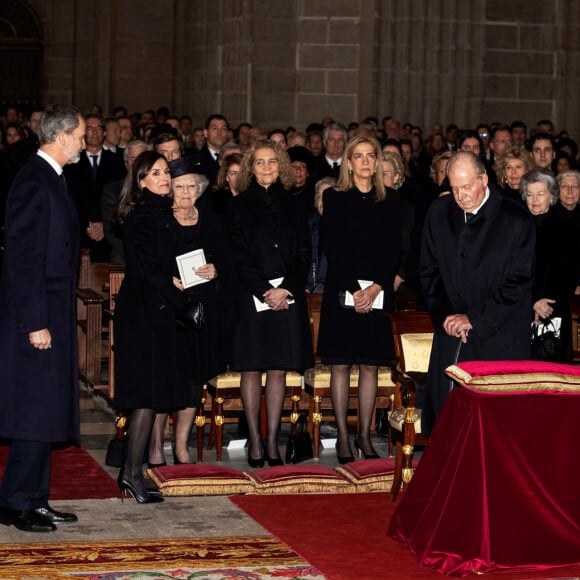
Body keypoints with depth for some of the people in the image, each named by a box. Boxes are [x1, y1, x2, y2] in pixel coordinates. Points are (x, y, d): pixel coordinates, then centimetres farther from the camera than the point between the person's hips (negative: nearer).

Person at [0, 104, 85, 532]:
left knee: (47, 415, 12)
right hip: (38, 316, -10)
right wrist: (35, 322, -21)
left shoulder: (53, 180, 15)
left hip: (53, 315, 10)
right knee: (36, 413, -6)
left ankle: (35, 500, 19)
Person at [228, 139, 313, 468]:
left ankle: (272, 441, 8)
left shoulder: (293, 206, 12)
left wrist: (285, 289, -9)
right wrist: (264, 290, -12)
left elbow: (304, 254, 6)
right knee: (252, 369, 0)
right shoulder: (240, 206, 4)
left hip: (288, 296, 2)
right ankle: (255, 441, 5)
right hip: (251, 296, -2)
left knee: (279, 370, 3)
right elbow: (239, 256, -3)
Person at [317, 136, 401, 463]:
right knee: (340, 366, 0)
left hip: (378, 294, 2)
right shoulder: (335, 199, 2)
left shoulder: (390, 201, 8)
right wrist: (354, 290, -13)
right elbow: (333, 249, -4)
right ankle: (343, 436, 6)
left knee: (370, 366, 4)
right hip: (342, 292, -2)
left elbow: (395, 250, 3)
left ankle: (365, 435, 10)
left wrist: (376, 287, -10)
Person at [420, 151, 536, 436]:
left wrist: (475, 319, -10)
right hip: (450, 332, 3)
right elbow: (429, 271, 12)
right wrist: (443, 315, -1)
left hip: (498, 339, -3)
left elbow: (519, 283, -7)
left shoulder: (516, 219, -7)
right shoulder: (439, 212, 6)